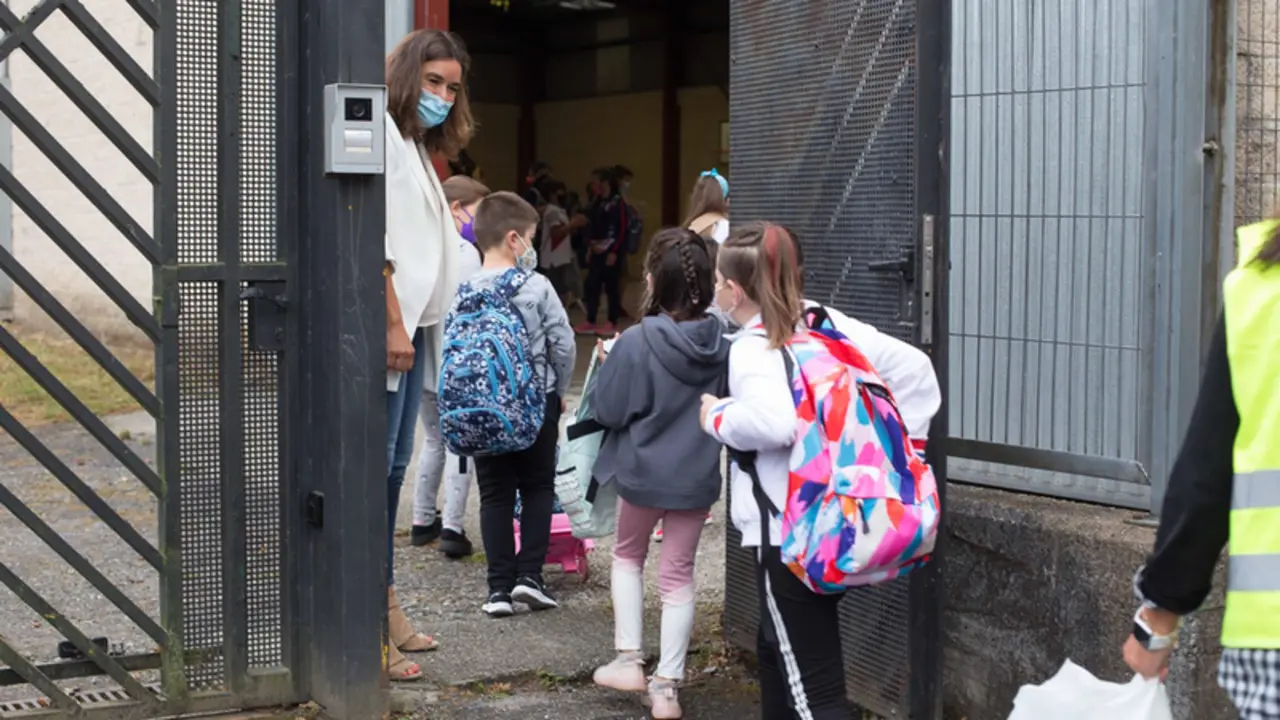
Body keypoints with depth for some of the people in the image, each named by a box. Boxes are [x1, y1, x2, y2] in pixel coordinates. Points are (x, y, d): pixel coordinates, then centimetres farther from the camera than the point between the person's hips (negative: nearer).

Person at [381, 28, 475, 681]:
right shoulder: (380, 134, -8)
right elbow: (372, 237, -17)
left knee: (395, 466, 12)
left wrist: (416, 327, 10)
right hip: (387, 330, -10)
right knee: (375, 467, -8)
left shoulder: (416, 146, 21)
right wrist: (394, 325, -19)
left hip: (412, 327, 10)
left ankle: (385, 604, 18)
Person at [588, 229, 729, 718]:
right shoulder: (721, 345, -8)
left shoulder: (636, 342, -20)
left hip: (643, 471, -2)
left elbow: (607, 410, -12)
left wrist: (608, 365, 3)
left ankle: (629, 660, 18)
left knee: (628, 556, 22)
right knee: (679, 573, 11)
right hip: (697, 476, 3)